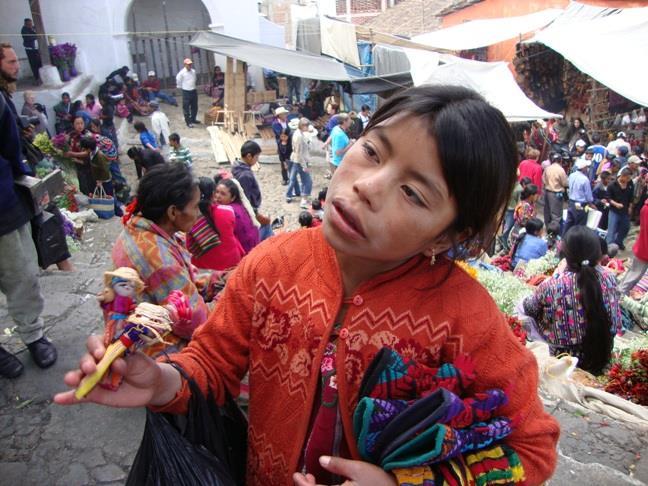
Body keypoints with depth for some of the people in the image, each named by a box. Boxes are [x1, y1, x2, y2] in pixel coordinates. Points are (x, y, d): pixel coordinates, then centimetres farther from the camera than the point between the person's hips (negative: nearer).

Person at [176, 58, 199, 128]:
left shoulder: (193, 71, 2)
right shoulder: (182, 72, -15)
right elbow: (178, 80, -3)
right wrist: (181, 87, 7)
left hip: (194, 91, 6)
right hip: (186, 92, -6)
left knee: (194, 107, 15)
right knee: (186, 108, 0)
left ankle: (193, 119, 31)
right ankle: (188, 122, 7)